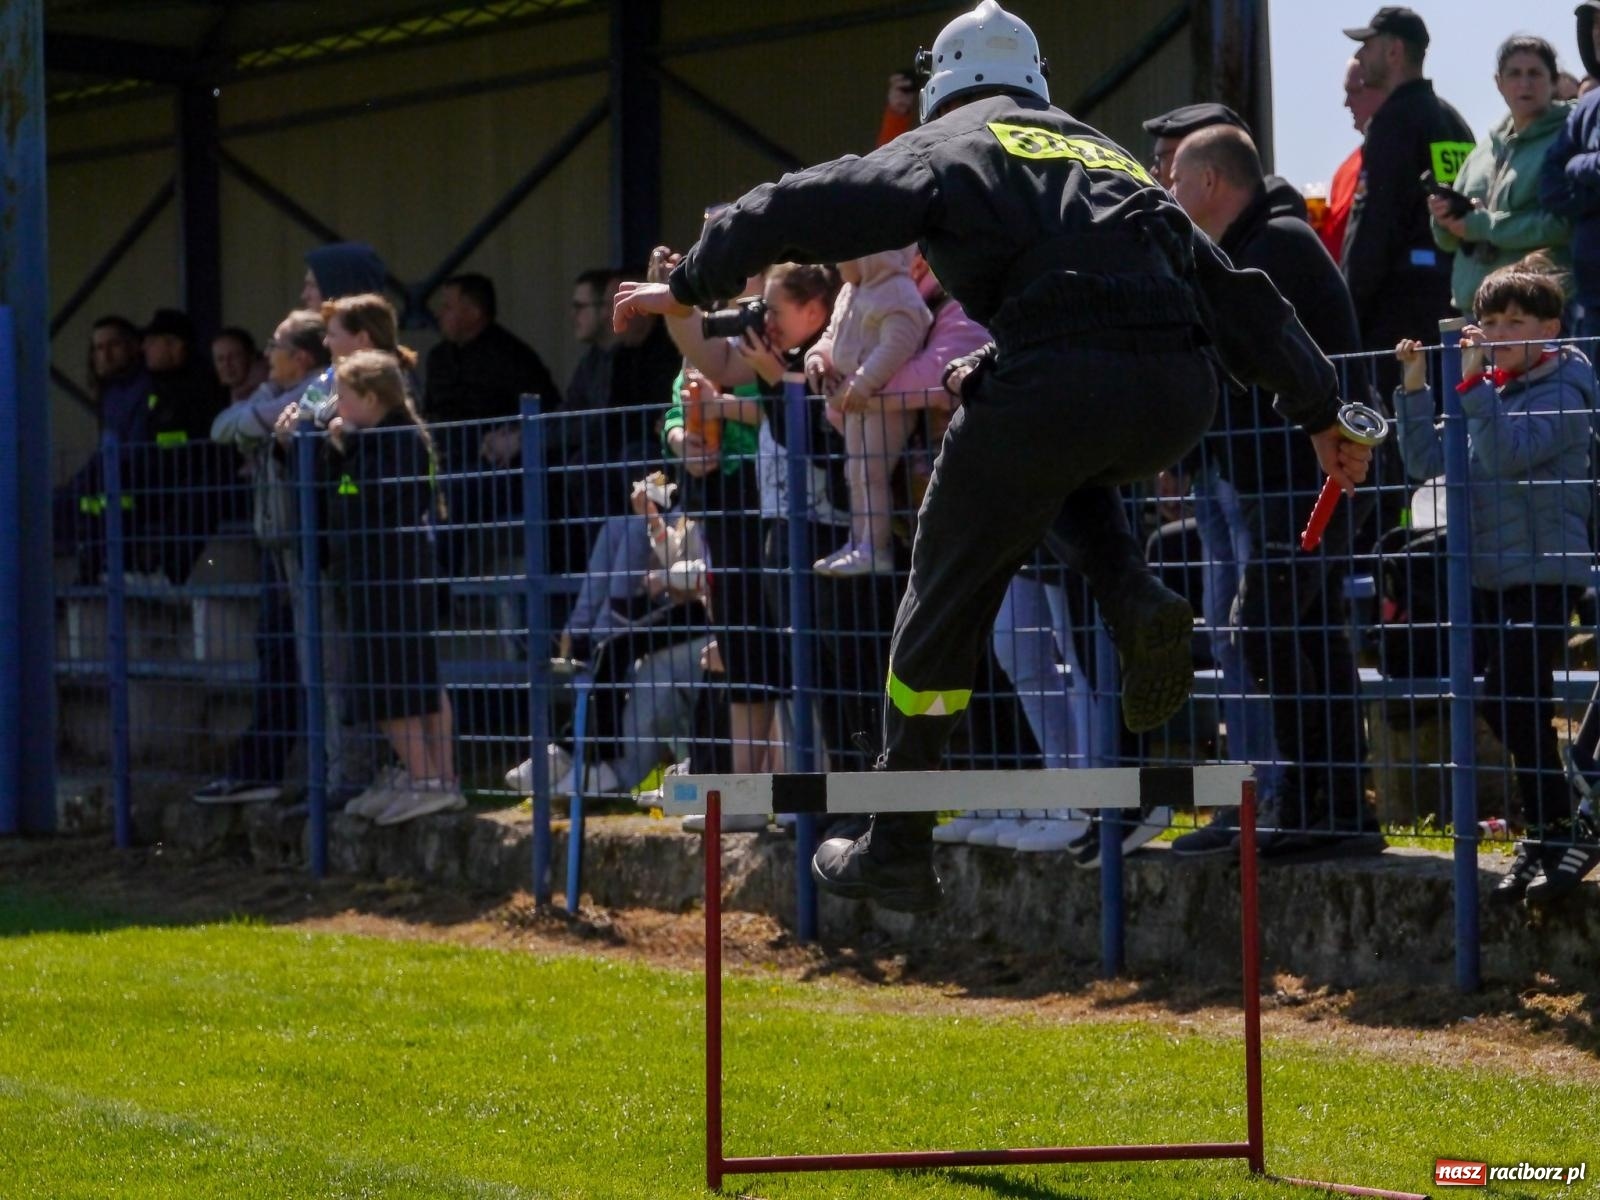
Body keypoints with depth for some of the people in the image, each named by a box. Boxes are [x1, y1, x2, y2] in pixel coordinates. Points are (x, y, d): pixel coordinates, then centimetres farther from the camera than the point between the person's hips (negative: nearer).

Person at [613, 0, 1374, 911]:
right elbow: (1235, 293, 30)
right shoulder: (1112, 155, 31)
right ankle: (1138, 604, 7)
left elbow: (804, 210, 10)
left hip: (1058, 382, -5)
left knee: (949, 595, 10)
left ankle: (898, 851, 11)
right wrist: (1323, 414, 33)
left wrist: (688, 289, 21)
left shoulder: (945, 147, 18)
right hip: (1180, 399, 5)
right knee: (1066, 469, 37)